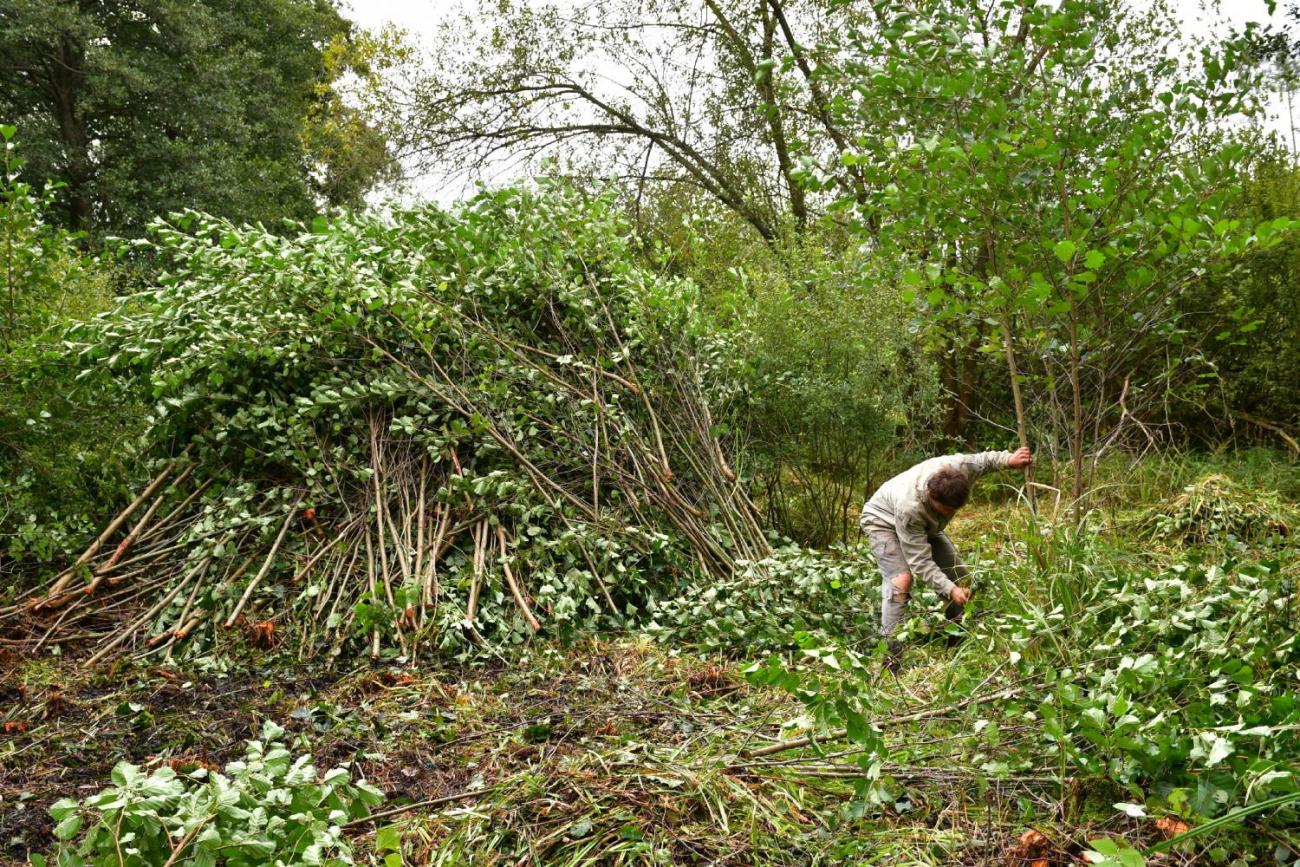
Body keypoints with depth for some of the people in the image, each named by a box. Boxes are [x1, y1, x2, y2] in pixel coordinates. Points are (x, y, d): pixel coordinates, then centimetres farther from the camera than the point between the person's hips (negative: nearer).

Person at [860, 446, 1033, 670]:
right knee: (901, 578, -29)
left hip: (925, 524, 7)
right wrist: (950, 590, -46)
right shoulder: (910, 507, -45)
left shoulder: (958, 467, -33)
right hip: (883, 520, -7)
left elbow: (984, 460, -8)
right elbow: (921, 562, -38)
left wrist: (1009, 459, -25)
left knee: (957, 572, 3)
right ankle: (891, 648, -26)